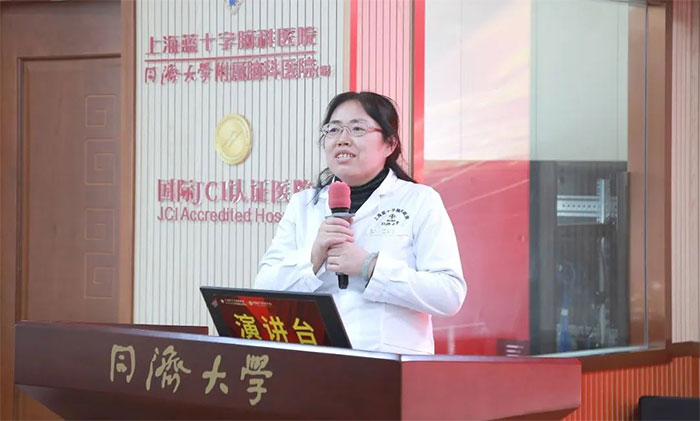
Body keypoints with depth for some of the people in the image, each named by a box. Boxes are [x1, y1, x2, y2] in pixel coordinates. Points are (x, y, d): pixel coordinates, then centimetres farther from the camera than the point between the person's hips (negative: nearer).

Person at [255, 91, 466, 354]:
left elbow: (451, 295, -3)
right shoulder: (302, 205, 18)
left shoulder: (421, 201, 8)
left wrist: (370, 267, -10)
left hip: (393, 361, -2)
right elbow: (265, 290, 9)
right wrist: (313, 258, -7)